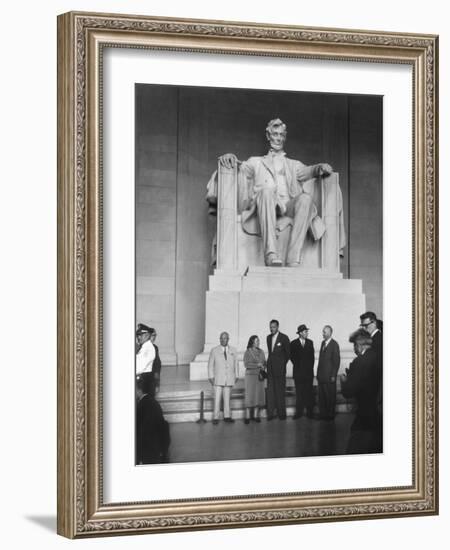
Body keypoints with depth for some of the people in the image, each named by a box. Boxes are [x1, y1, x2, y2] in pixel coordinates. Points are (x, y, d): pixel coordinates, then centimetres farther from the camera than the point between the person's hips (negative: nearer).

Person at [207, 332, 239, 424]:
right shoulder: (214, 350, 2)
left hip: (229, 379, 2)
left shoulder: (233, 351, 9)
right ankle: (215, 417, -3)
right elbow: (210, 365, 3)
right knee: (217, 398, -6)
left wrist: (236, 376, 8)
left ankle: (227, 416, 11)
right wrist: (211, 377, -3)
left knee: (227, 398, 4)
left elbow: (235, 364, 12)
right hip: (218, 379, -2)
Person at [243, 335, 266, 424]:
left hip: (260, 376, 4)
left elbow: (264, 363, 13)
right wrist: (258, 365, -15)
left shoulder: (261, 352, 11)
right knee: (249, 395, -6)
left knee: (259, 394, 1)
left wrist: (263, 367, -9)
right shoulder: (247, 352, -3)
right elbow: (246, 364, -11)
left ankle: (256, 415, 7)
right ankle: (247, 417, -3)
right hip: (250, 375, -4)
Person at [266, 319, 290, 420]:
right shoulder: (269, 337, 12)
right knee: (270, 391, 2)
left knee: (280, 391, -2)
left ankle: (281, 413, 3)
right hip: (270, 368, 5)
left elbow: (288, 353, 2)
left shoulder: (284, 338, -6)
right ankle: (270, 413, 4)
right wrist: (270, 362, 14)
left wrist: (282, 363, 5)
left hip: (279, 369, -5)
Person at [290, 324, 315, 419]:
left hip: (309, 371, 1)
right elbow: (292, 357, 5)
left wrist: (310, 367, 3)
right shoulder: (293, 343, 3)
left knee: (309, 392, 0)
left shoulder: (310, 342, 9)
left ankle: (309, 412, 3)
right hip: (298, 371, -1)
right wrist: (298, 366, 2)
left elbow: (312, 356, 10)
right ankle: (299, 412, 2)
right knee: (299, 393, -1)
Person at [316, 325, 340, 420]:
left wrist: (333, 375, -13)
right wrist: (318, 373, 11)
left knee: (330, 396, 3)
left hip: (329, 376, -7)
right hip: (321, 375, 7)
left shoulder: (334, 344, -11)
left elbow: (336, 361, -11)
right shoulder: (323, 343, 13)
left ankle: (330, 415, 12)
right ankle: (322, 414, 16)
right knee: (321, 396, 9)